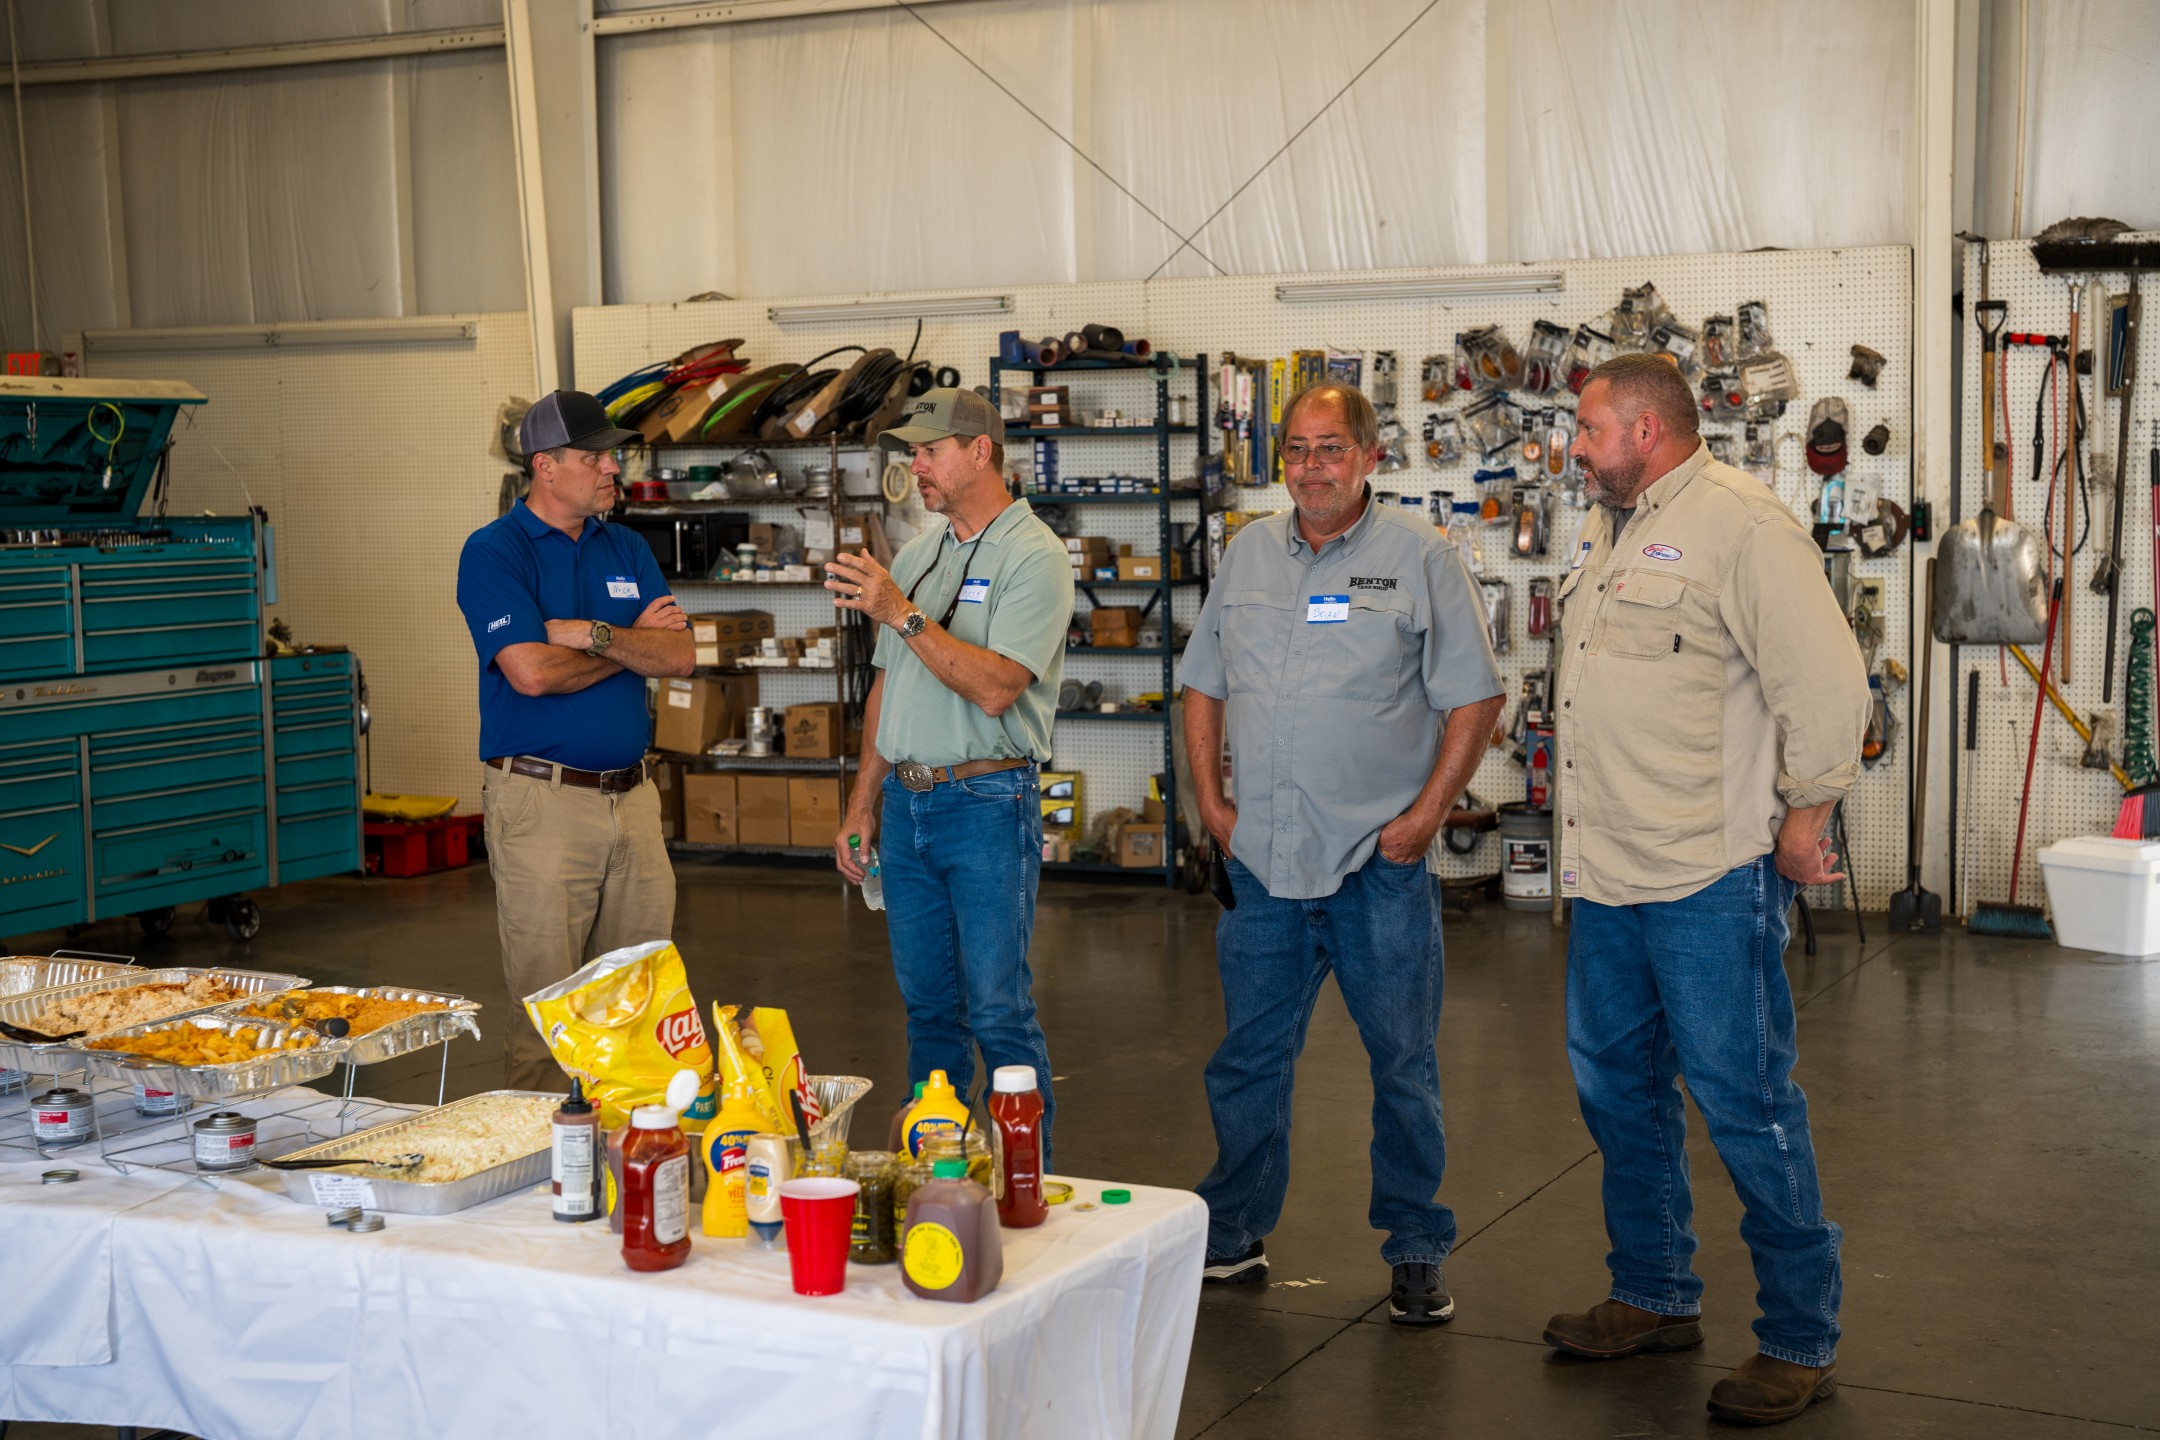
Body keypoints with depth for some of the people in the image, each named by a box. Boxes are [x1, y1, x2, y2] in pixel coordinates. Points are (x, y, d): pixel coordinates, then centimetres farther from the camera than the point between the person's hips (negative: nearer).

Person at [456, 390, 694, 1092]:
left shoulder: (626, 550, 14)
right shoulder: (494, 552, -4)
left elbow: (679, 656, 3)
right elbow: (532, 671, -17)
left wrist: (593, 634, -12)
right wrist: (633, 640, -3)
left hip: (632, 794, 6)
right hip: (542, 801, -6)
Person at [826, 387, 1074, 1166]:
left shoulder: (1034, 558, -9)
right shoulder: (916, 554, 15)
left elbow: (994, 688, -21)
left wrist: (902, 613, -22)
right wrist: (864, 802, 16)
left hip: (986, 803, -7)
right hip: (905, 800, 7)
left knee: (998, 1012, -5)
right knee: (927, 1005, 14)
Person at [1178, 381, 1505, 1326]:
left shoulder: (1420, 557, -3)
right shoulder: (1248, 554, 10)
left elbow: (1474, 699, -4)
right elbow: (1204, 686, 16)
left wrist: (1427, 814, -10)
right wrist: (1210, 797, 7)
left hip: (1379, 861, -4)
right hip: (1262, 859, 4)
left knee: (1403, 1063, 5)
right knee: (1247, 1059, 12)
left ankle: (1417, 1252, 18)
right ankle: (1232, 1238, 26)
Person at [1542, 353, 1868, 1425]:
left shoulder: (1740, 524, -13)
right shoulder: (1607, 530, 16)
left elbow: (1827, 683, -16)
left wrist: (1802, 818, -10)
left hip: (1709, 877, -9)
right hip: (1606, 872, 9)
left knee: (1744, 1103, -3)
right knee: (1617, 1085, 17)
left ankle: (1801, 1342, 10)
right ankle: (1657, 1298, 32)